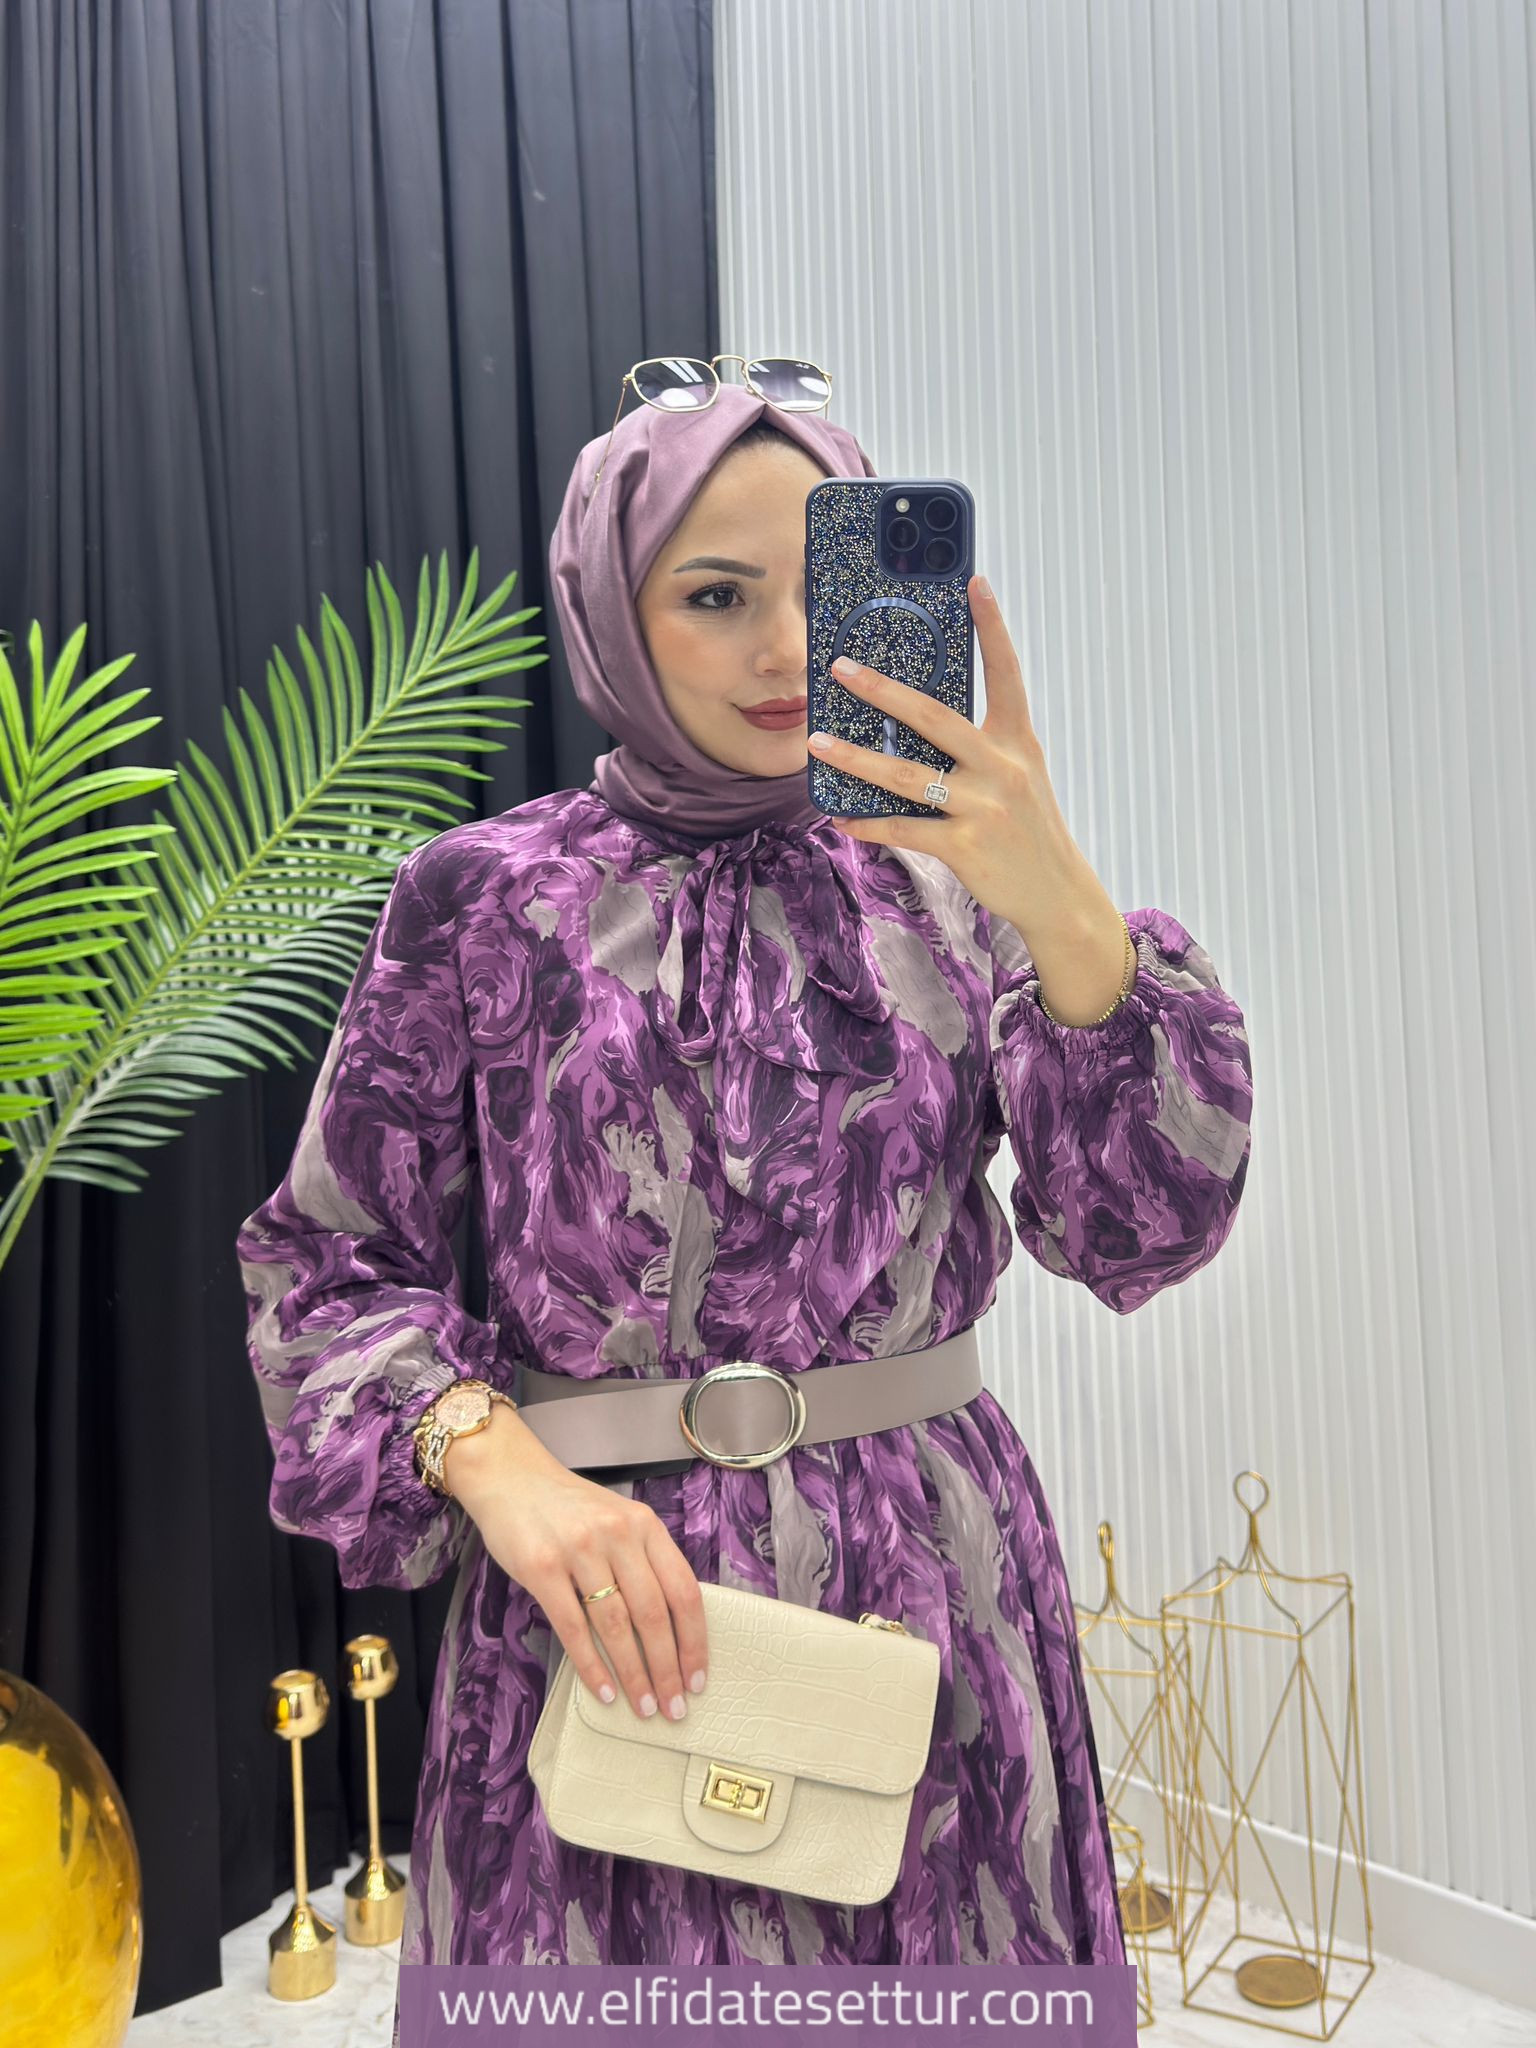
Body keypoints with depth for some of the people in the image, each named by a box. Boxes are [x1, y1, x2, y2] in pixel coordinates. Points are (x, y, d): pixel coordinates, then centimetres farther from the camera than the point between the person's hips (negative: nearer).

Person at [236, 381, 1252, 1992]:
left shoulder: (946, 887, 1)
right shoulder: (483, 896, -3)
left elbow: (1144, 1233, -10)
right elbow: (327, 1259, -1)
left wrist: (1069, 912, -24)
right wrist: (495, 1459, -19)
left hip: (936, 1597, 2)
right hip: (602, 1596, -1)